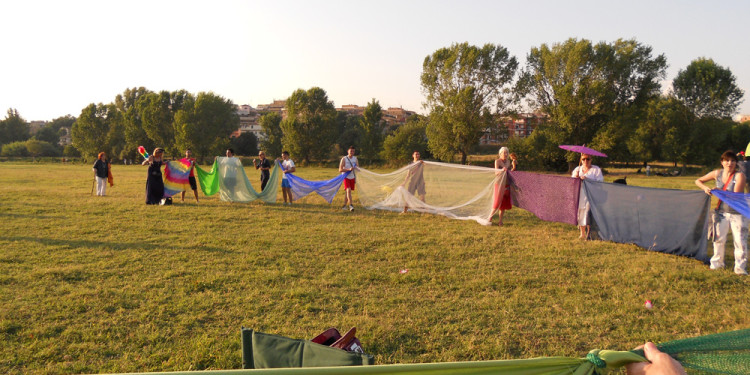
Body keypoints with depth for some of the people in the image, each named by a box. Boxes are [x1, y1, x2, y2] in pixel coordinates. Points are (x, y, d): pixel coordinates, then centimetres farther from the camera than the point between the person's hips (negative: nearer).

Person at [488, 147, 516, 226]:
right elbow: (496, 170, -26)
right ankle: (490, 217, 10)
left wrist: (514, 165, -4)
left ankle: (500, 221, 12)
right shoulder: (497, 161, -7)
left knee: (504, 203, 4)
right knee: (497, 202, -9)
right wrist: (502, 170, -44)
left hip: (507, 185, 5)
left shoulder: (508, 162, 10)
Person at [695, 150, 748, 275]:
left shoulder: (739, 175, -14)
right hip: (722, 212, 4)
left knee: (740, 240, -3)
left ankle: (740, 267, 8)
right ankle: (717, 263, 22)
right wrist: (705, 188, -6)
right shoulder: (717, 173, 0)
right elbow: (698, 181, 12)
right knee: (719, 238, 7)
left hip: (738, 213, -4)